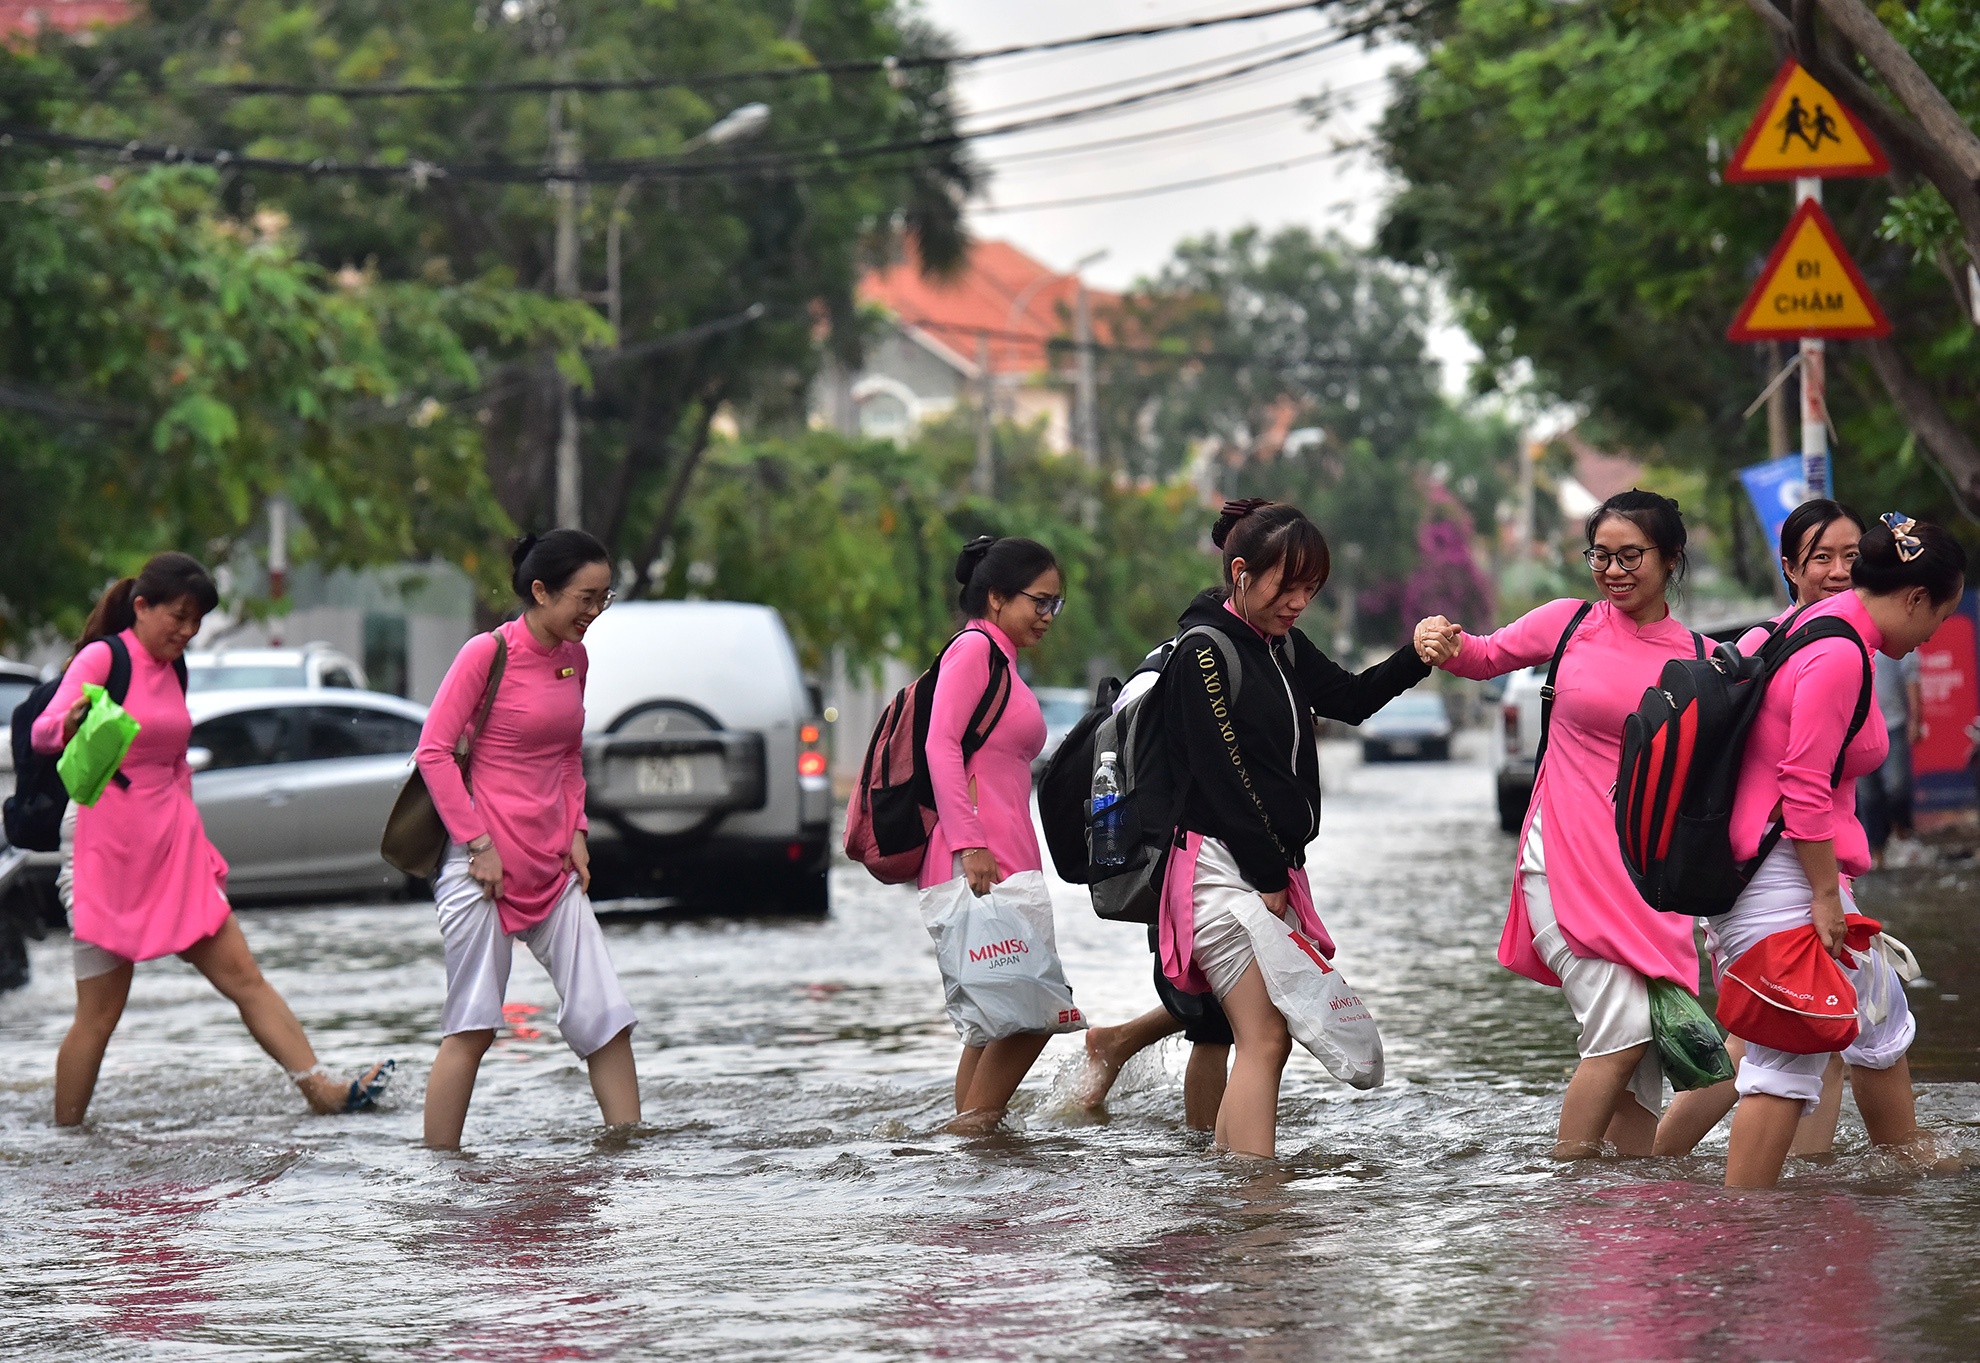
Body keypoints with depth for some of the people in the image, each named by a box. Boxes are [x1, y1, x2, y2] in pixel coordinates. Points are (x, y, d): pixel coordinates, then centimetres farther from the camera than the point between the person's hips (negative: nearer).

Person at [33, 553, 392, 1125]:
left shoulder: (170, 671, 14)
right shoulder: (102, 658, -8)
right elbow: (42, 731, -21)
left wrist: (190, 838, 19)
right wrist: (70, 724, -43)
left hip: (173, 853, 7)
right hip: (112, 857, -7)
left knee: (244, 977, 2)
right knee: (98, 1014, -4)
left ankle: (321, 1089, -2)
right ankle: (64, 1141, 4)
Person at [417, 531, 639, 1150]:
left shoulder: (574, 658, 10)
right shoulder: (488, 653, -11)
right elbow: (433, 750, -11)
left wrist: (575, 831, 8)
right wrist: (478, 843, -14)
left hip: (551, 865, 7)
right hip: (485, 865, -7)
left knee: (606, 1016, 1)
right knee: (472, 1027, -5)